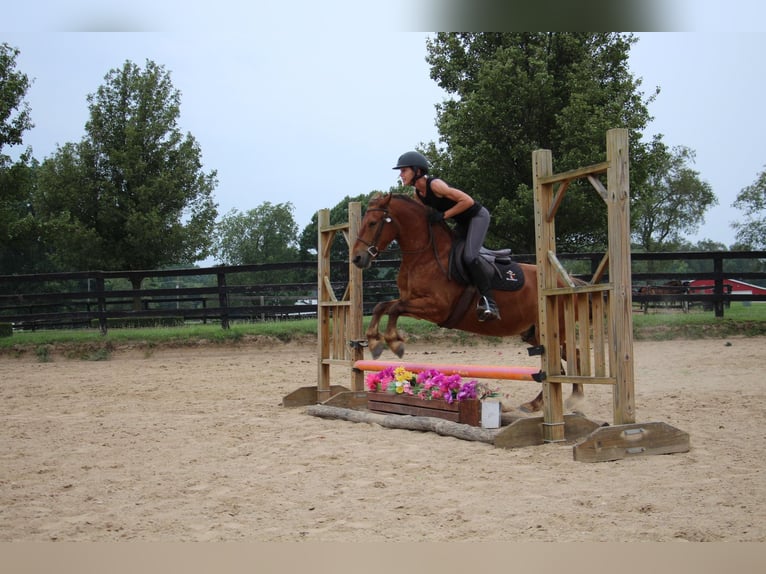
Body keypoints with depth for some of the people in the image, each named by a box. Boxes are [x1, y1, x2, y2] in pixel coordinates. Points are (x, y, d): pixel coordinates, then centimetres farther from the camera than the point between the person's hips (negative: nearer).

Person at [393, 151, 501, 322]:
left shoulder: (435, 185, -28)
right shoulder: (418, 193, -2)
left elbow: (468, 201, -30)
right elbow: (426, 214, 14)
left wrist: (443, 215, -28)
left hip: (478, 216, -10)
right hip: (462, 222, 10)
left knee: (469, 256, -25)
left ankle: (489, 301, -24)